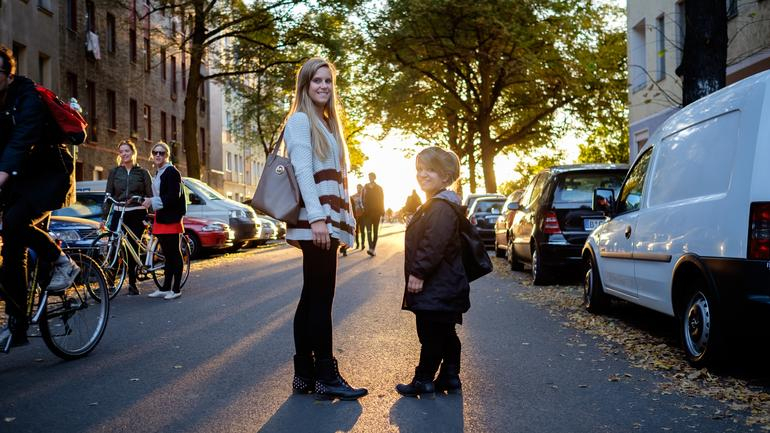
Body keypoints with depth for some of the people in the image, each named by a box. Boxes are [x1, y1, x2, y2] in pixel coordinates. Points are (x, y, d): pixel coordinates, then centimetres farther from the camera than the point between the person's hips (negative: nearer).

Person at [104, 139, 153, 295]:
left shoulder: (142, 172, 7)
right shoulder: (114, 172, 11)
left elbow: (149, 195, 5)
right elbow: (108, 195, 9)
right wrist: (105, 216, 1)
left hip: (136, 214, -1)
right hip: (118, 213, 1)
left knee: (133, 248, 0)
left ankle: (132, 283, 10)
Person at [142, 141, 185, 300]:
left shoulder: (172, 172, -9)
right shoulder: (158, 174, 20)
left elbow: (173, 196, -18)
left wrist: (152, 201, -18)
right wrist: (149, 201, 10)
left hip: (171, 219, -9)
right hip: (160, 218, 9)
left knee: (174, 254, -4)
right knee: (167, 255, 11)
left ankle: (176, 289, -1)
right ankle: (165, 288, 14)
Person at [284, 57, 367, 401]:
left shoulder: (328, 124, 23)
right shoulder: (300, 119, -3)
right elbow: (302, 171, -14)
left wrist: (343, 222, 18)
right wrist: (317, 217, -23)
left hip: (328, 222, 9)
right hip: (315, 222, -9)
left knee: (311, 298, 8)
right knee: (321, 298, -8)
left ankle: (304, 375, 12)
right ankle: (326, 378, -4)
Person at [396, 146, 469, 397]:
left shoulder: (442, 207, -17)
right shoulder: (434, 205, 18)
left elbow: (434, 245, -26)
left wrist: (418, 273, -23)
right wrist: (418, 274, 23)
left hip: (437, 289, -11)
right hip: (442, 287, 11)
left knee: (431, 333, -4)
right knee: (445, 333, 15)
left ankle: (424, 380, 3)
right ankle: (450, 377, 22)